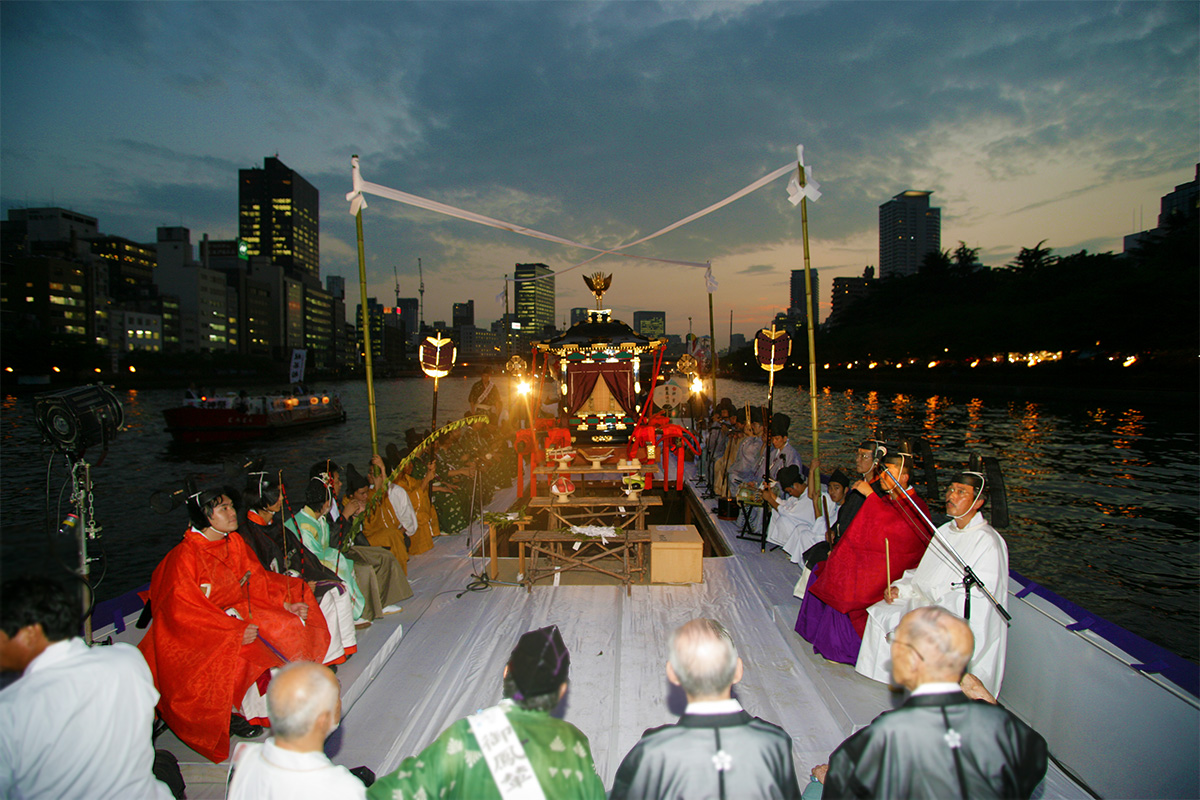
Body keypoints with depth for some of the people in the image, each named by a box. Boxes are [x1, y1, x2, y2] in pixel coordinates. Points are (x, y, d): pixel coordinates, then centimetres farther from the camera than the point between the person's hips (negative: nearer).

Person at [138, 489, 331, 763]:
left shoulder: (234, 543, -3)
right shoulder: (185, 558, -23)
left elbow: (258, 582, 3)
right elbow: (183, 611, -24)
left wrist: (285, 604, -11)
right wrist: (234, 631, -28)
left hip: (233, 615, 7)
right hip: (193, 636, -7)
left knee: (292, 623, -8)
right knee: (241, 656, -30)